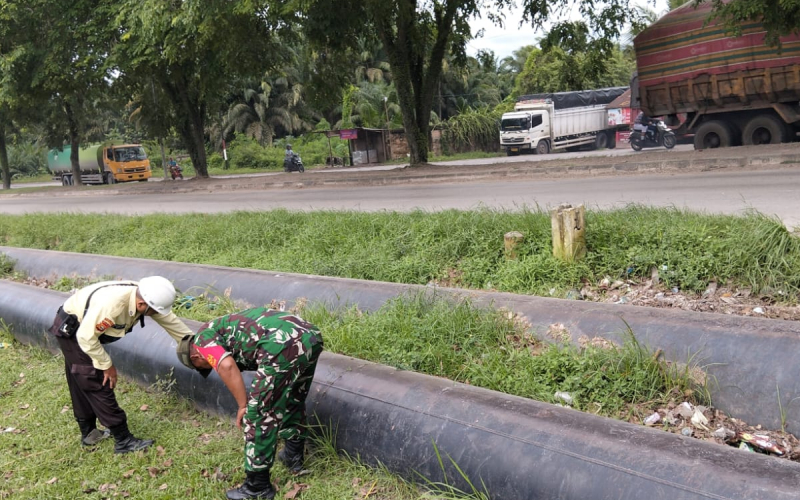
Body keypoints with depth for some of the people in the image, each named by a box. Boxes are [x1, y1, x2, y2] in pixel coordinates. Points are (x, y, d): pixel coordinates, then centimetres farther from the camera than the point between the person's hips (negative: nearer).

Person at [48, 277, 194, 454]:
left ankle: (88, 433, 33)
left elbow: (170, 320, -4)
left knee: (81, 385, 20)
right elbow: (86, 337, -32)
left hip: (79, 330, 8)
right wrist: (107, 365, -21)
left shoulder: (147, 298, -16)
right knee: (98, 385, -7)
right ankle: (123, 440, -2)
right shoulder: (112, 305, -40)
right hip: (70, 330, -8)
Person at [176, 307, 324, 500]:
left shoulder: (203, 338, 15)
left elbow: (227, 366, -7)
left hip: (283, 344, -9)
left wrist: (243, 406, 2)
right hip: (311, 335, 9)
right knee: (294, 399, 32)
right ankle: (294, 456, 49)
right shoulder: (226, 327, 38)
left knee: (259, 414, 6)